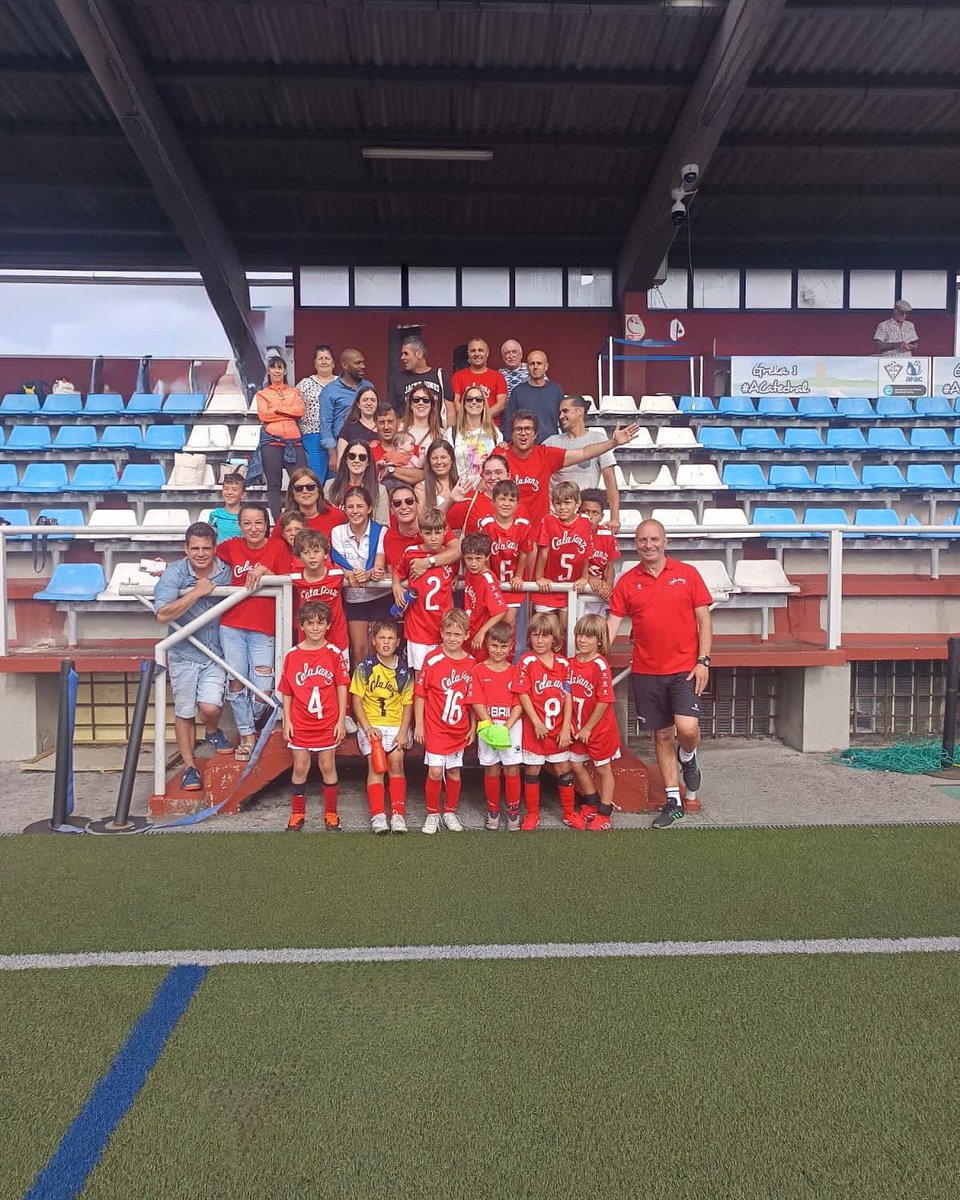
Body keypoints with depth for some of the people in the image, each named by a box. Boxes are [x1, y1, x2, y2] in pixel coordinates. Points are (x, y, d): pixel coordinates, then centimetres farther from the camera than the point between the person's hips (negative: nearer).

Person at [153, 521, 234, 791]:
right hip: (183, 653, 0)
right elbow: (163, 614, -25)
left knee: (210, 708, -12)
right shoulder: (174, 573, -13)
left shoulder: (226, 571, -6)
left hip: (215, 653, 1)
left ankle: (212, 732, 26)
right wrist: (197, 592, -26)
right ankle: (189, 766, 26)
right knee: (184, 713, 9)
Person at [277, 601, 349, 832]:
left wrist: (341, 720, -5)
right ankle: (297, 813, 23)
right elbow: (286, 691, 3)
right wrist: (286, 721, 0)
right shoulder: (293, 655, -1)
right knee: (300, 768, 8)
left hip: (327, 723, -1)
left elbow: (342, 687, -3)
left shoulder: (334, 653, -5)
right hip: (300, 723, 1)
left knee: (328, 767, 8)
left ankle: (331, 813, 21)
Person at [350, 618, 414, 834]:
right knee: (375, 765, -13)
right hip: (370, 724, -1)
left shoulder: (403, 670, 2)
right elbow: (357, 701, 0)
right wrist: (367, 728, -12)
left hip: (396, 724, 1)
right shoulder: (365, 667, -1)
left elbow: (407, 704, 5)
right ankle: (378, 815, -11)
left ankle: (398, 813, -7)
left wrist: (403, 731, -8)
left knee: (396, 762, -14)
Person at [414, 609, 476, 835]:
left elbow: (473, 699, 7)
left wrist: (473, 727, 7)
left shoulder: (471, 664, -1)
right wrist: (418, 724, -6)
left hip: (459, 729, 3)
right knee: (435, 772, -5)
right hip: (435, 728, -3)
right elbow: (420, 694, -6)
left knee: (454, 772, 12)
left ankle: (450, 812, 29)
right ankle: (432, 814, 14)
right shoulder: (433, 660, -11)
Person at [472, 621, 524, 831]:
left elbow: (518, 704, -1)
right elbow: (477, 703, -5)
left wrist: (506, 726, -14)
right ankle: (493, 811, 21)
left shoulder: (515, 672, 3)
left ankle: (514, 811, 15)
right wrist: (491, 726, -15)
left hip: (512, 725, 0)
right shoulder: (479, 670, 1)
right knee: (491, 770, 6)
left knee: (512, 769, 0)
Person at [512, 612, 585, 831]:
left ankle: (569, 813, 24)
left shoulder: (563, 664, 1)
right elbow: (523, 694, -11)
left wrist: (566, 728, -5)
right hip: (535, 728, -3)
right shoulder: (527, 662, -9)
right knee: (532, 770, 7)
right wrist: (537, 723, -15)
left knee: (564, 769, 11)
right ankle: (532, 814, 20)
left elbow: (567, 696, 0)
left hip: (558, 729, 3)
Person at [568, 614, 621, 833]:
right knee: (576, 764, 16)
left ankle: (604, 814, 22)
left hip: (600, 727, -7)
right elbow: (569, 695, 6)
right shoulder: (572, 663, 0)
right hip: (579, 727, 7)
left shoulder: (600, 665, -20)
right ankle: (591, 804, 37)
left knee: (603, 769, 8)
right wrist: (569, 723, -2)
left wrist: (588, 728, -15)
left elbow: (604, 701, -20)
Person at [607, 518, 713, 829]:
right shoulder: (627, 581, 4)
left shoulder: (687, 573, 0)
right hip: (646, 672, 2)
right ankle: (673, 801, 23)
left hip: (685, 668, -2)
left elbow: (703, 619, 1)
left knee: (687, 728, -18)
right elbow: (613, 623, 2)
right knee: (662, 734, 10)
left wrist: (703, 660, -8)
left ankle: (688, 757, 20)